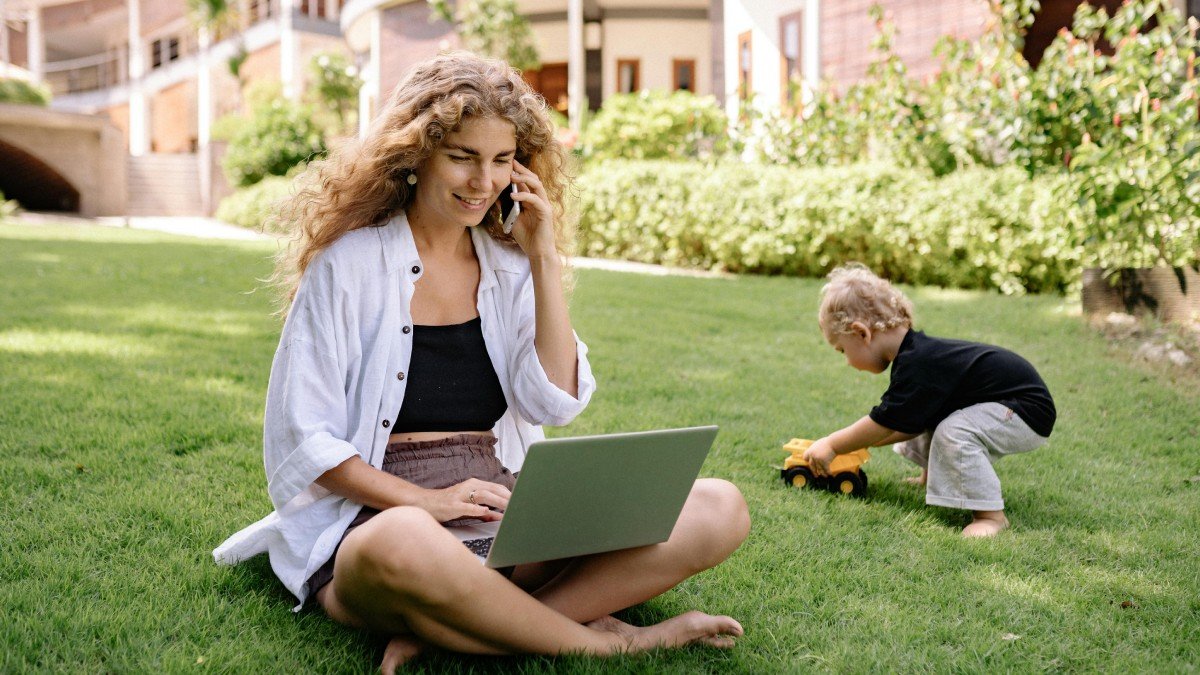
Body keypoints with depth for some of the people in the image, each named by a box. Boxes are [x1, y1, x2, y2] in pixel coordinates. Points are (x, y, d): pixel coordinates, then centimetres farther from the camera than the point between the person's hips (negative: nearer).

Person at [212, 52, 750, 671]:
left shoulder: (509, 266, 12)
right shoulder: (350, 264, -1)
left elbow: (558, 403, 0)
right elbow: (303, 437, -4)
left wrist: (545, 258, -2)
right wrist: (425, 501, -17)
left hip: (514, 527, 5)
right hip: (377, 519, -5)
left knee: (720, 509, -15)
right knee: (404, 547, -43)